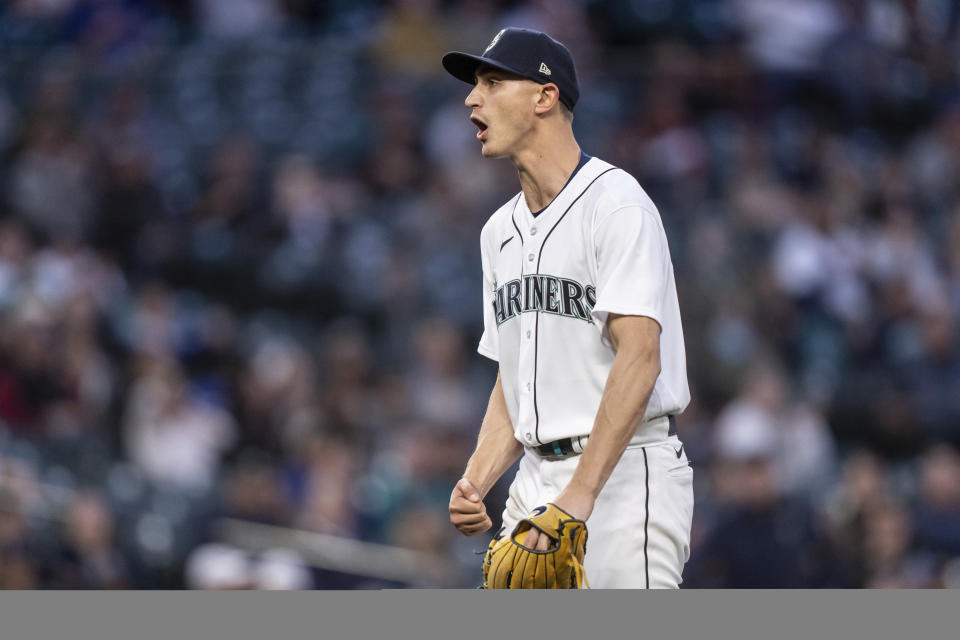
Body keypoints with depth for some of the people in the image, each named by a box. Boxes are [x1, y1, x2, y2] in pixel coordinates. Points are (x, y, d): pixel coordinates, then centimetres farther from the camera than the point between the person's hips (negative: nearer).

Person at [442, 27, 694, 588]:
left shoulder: (615, 202, -9)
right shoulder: (501, 230, 18)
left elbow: (639, 357, -19)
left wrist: (580, 495, -26)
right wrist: (475, 484, 3)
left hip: (626, 474, -8)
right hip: (537, 477, 8)